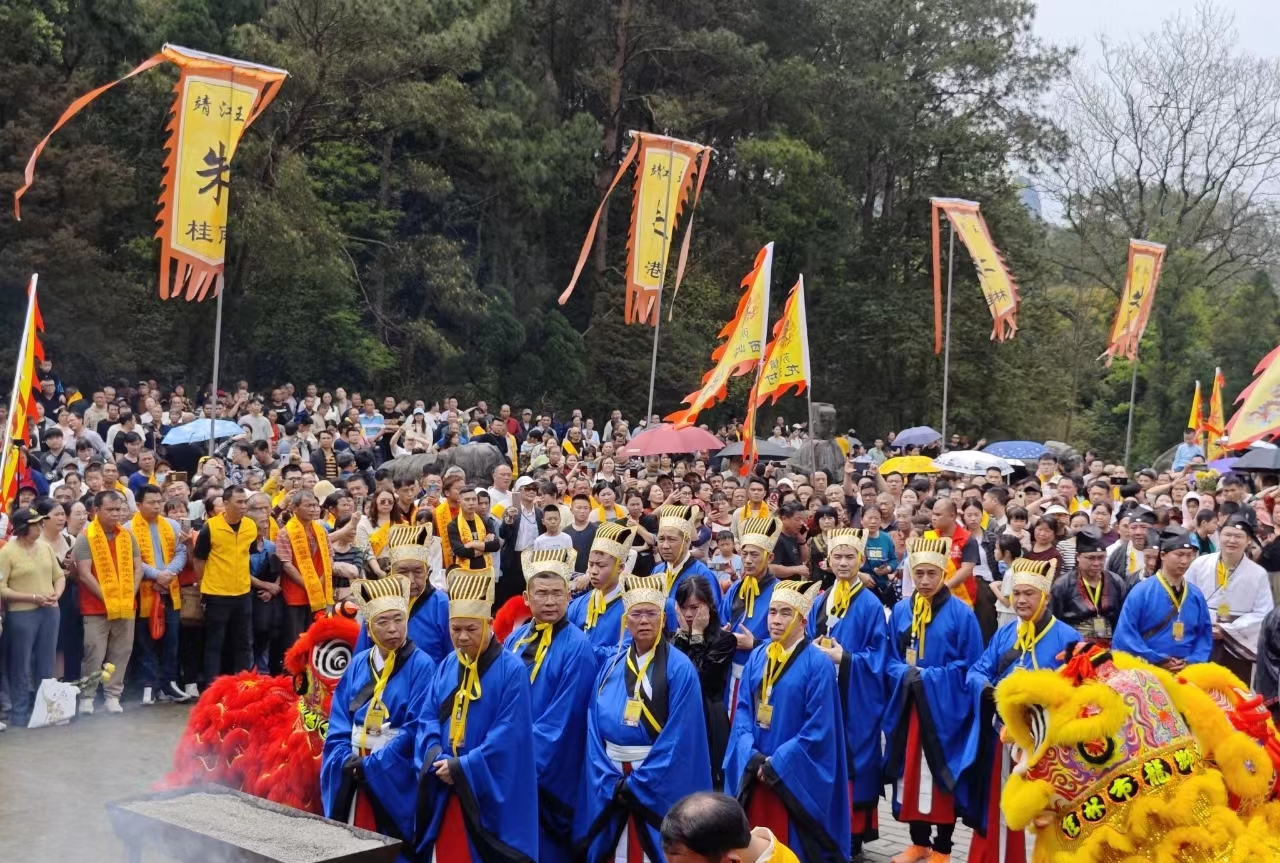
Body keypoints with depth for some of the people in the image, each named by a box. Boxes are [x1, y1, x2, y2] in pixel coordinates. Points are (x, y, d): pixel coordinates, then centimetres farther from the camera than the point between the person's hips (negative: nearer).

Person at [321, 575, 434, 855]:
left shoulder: (421, 666, -9)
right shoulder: (358, 664, 6)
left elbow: (415, 729, -15)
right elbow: (338, 722, 5)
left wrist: (370, 765, -16)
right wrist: (347, 762, -11)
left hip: (396, 777, -4)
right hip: (353, 775, 4)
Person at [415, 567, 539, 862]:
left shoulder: (512, 670, -11)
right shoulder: (447, 666, 8)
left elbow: (509, 734, -16)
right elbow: (429, 718, 7)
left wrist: (463, 768, -18)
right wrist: (437, 760, -12)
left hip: (491, 793, -5)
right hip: (447, 789, 5)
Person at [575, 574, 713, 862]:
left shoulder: (680, 668, -9)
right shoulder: (612, 667, 6)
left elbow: (679, 737, -14)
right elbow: (594, 727, 3)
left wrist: (637, 784, -15)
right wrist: (610, 782, -9)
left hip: (658, 782, -4)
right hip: (611, 781, 4)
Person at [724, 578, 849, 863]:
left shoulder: (818, 664, -11)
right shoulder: (757, 657, 6)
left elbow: (819, 728, -14)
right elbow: (743, 710, 5)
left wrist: (777, 763, -15)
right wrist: (751, 756, -10)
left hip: (796, 774, -5)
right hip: (754, 771, 5)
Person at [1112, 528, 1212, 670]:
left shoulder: (1196, 596, 9)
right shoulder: (1141, 592, -5)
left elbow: (1205, 635, 11)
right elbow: (1125, 634, -10)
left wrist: (1191, 661, -6)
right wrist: (1157, 660, -13)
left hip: (1186, 671, 4)